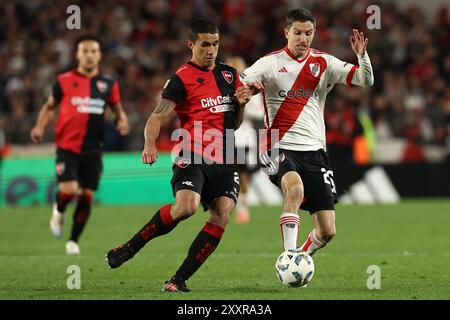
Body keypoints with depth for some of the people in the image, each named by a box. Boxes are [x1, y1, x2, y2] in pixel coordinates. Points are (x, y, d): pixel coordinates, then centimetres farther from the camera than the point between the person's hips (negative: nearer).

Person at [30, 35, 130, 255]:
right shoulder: (64, 81, 0)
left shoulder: (108, 85, 5)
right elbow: (50, 106, 13)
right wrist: (40, 126, -3)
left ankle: (73, 240, 20)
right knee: (69, 189, -19)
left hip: (93, 150, 2)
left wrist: (122, 120, -4)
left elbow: (117, 108, 18)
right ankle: (58, 211, 17)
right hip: (67, 147, -2)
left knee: (86, 197, 3)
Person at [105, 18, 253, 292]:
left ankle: (179, 280, -10)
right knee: (186, 206, -29)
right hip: (193, 157, -6)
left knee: (222, 216, -14)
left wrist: (241, 104, 3)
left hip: (224, 161, 6)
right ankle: (130, 248, -11)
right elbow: (158, 117, -8)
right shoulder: (182, 79, -2)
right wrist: (150, 143, -27)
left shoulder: (229, 74, 16)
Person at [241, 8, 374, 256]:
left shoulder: (324, 63, 8)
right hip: (281, 148, -3)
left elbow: (366, 80, 1)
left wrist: (362, 55, -19)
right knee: (295, 188, -37)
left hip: (314, 151, 3)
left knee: (327, 231, -1)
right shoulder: (271, 63, 0)